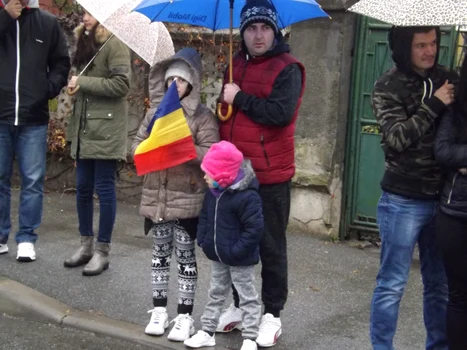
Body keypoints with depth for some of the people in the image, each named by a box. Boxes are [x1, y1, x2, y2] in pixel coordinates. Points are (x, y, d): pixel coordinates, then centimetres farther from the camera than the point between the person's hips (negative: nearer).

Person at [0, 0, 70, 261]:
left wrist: (51, 87, -5)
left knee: (33, 180, 1)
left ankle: (27, 238, 10)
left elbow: (62, 62, 12)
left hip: (34, 118, 0)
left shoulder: (48, 23, 6)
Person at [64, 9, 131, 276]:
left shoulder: (115, 44, -9)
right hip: (85, 128, 8)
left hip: (106, 130, -8)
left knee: (104, 189, -2)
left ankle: (102, 251, 6)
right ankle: (86, 245, 21)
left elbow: (121, 84, -18)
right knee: (83, 188, 10)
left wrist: (82, 81, -16)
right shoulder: (87, 44, 17)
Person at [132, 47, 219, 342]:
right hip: (157, 196, 4)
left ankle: (185, 316, 12)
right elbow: (137, 144, 9)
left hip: (187, 199, -4)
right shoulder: (155, 113, 7)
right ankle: (159, 310, 23)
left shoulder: (203, 117, -7)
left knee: (185, 255, 4)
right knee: (160, 253, 13)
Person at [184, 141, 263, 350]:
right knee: (216, 294, 18)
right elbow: (205, 217, 13)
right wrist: (202, 241, 2)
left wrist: (236, 251, -24)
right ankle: (207, 332, 29)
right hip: (217, 257, 8)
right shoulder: (213, 192, -1)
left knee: (247, 297, 6)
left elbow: (254, 228, -25)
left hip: (240, 260, -8)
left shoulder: (247, 197, -26)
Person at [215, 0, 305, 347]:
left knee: (271, 247, 4)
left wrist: (239, 98, -16)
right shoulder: (235, 65, 13)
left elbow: (281, 113, -24)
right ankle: (235, 305, 29)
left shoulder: (287, 69, -8)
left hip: (270, 175, -6)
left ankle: (272, 315, 15)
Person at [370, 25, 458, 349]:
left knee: (440, 284, 14)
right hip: (404, 201, -4)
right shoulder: (389, 87, -6)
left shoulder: (448, 80, 7)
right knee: (392, 284, 3)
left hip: (444, 198, 5)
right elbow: (397, 137, -17)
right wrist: (434, 105, -17)